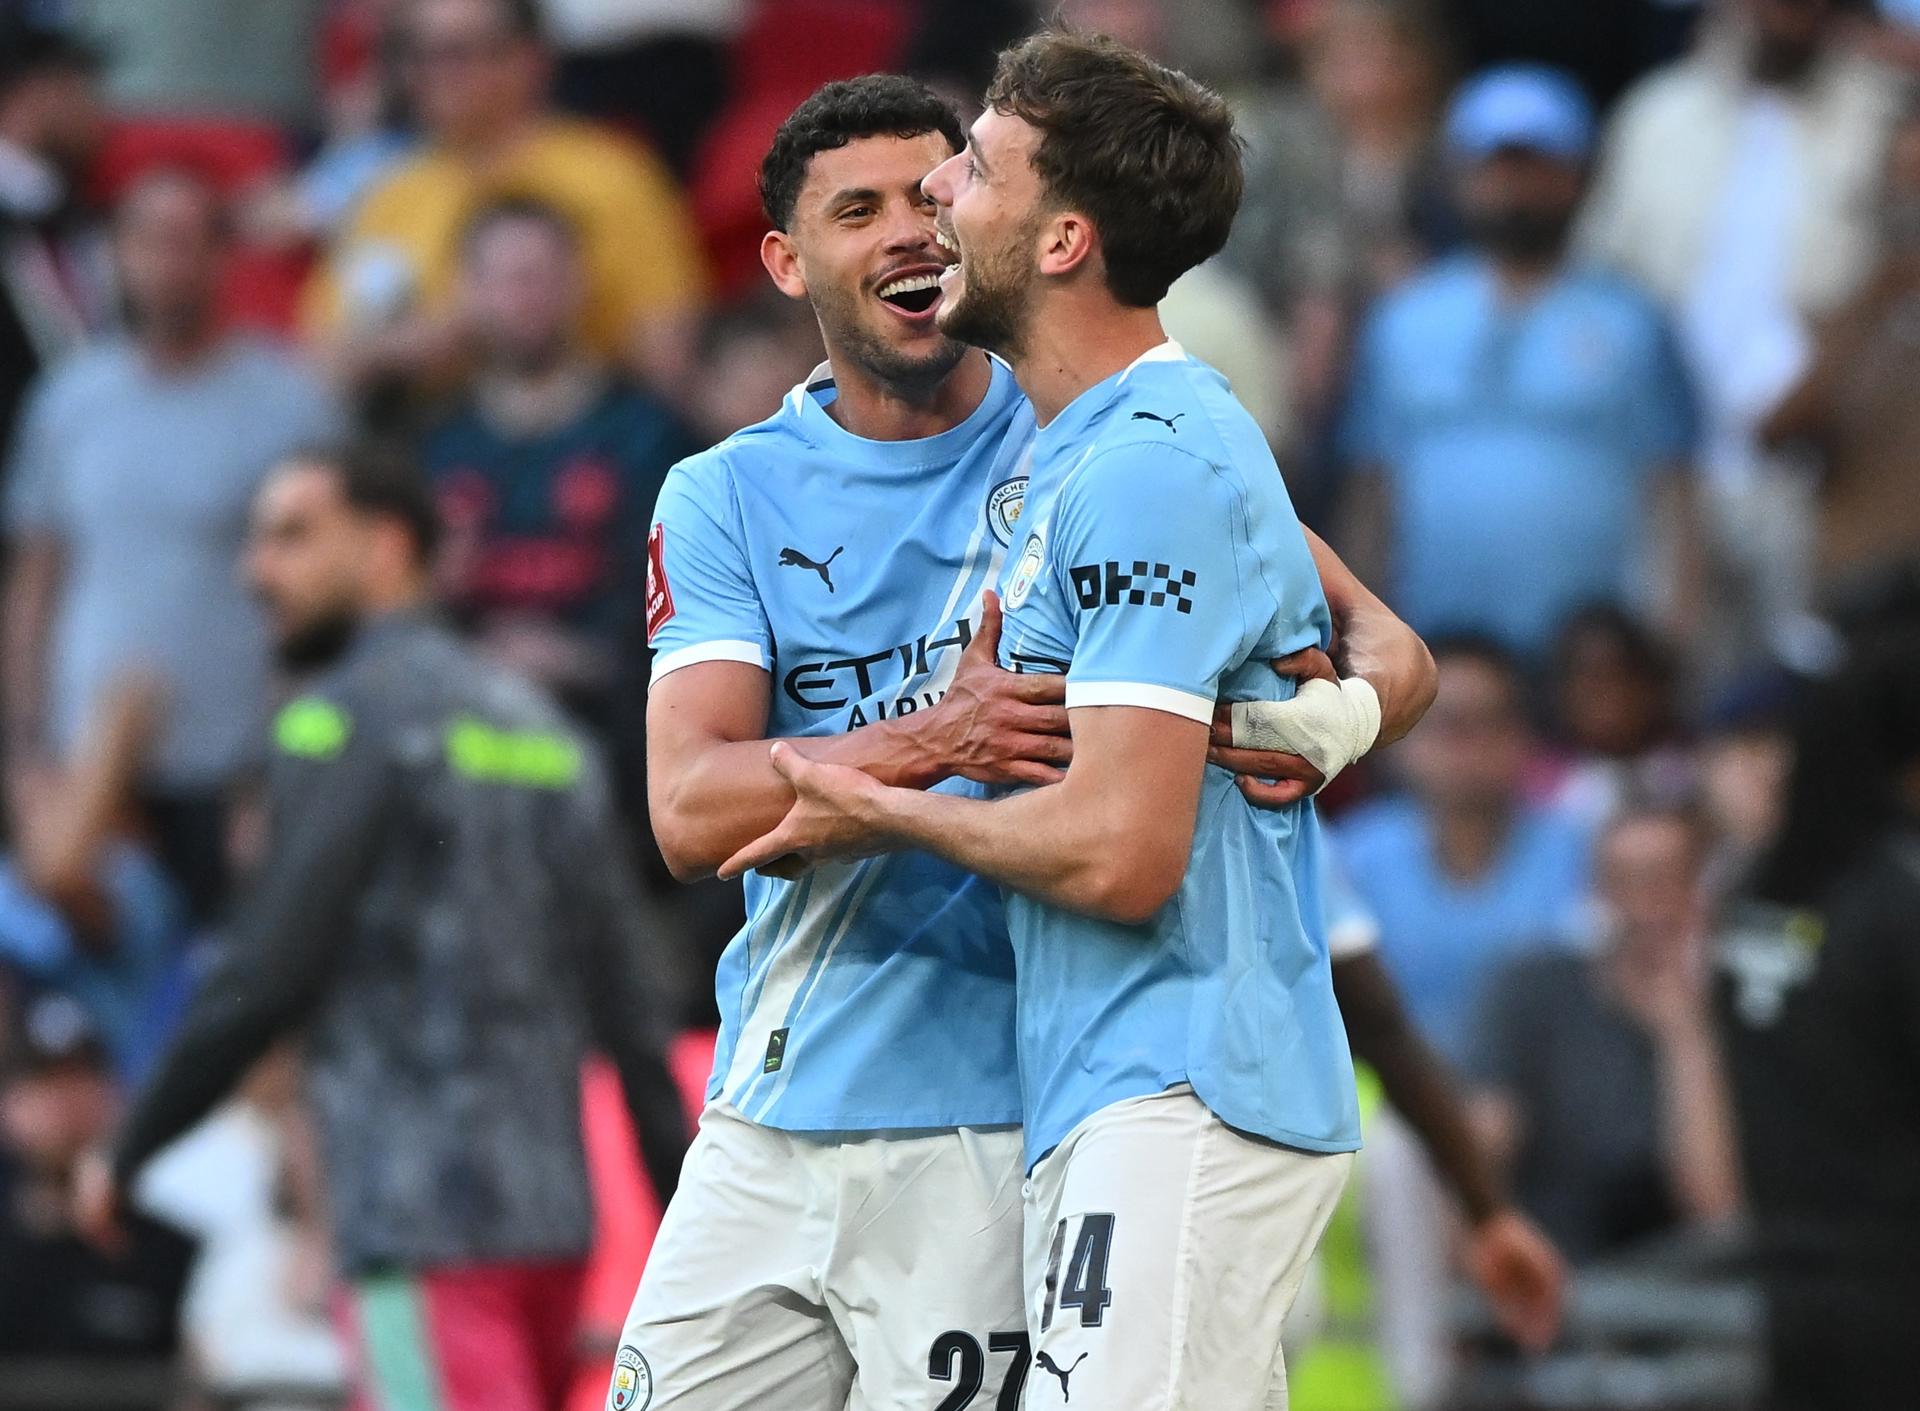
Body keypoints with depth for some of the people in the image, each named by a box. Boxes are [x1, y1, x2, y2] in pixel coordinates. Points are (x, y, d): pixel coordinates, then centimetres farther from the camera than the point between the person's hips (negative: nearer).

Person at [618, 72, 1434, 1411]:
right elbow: (690, 810, -8)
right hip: (762, 1133, 3)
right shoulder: (726, 498, 6)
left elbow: (1385, 644, 0)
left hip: (986, 1134, -3)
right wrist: (934, 742, -26)